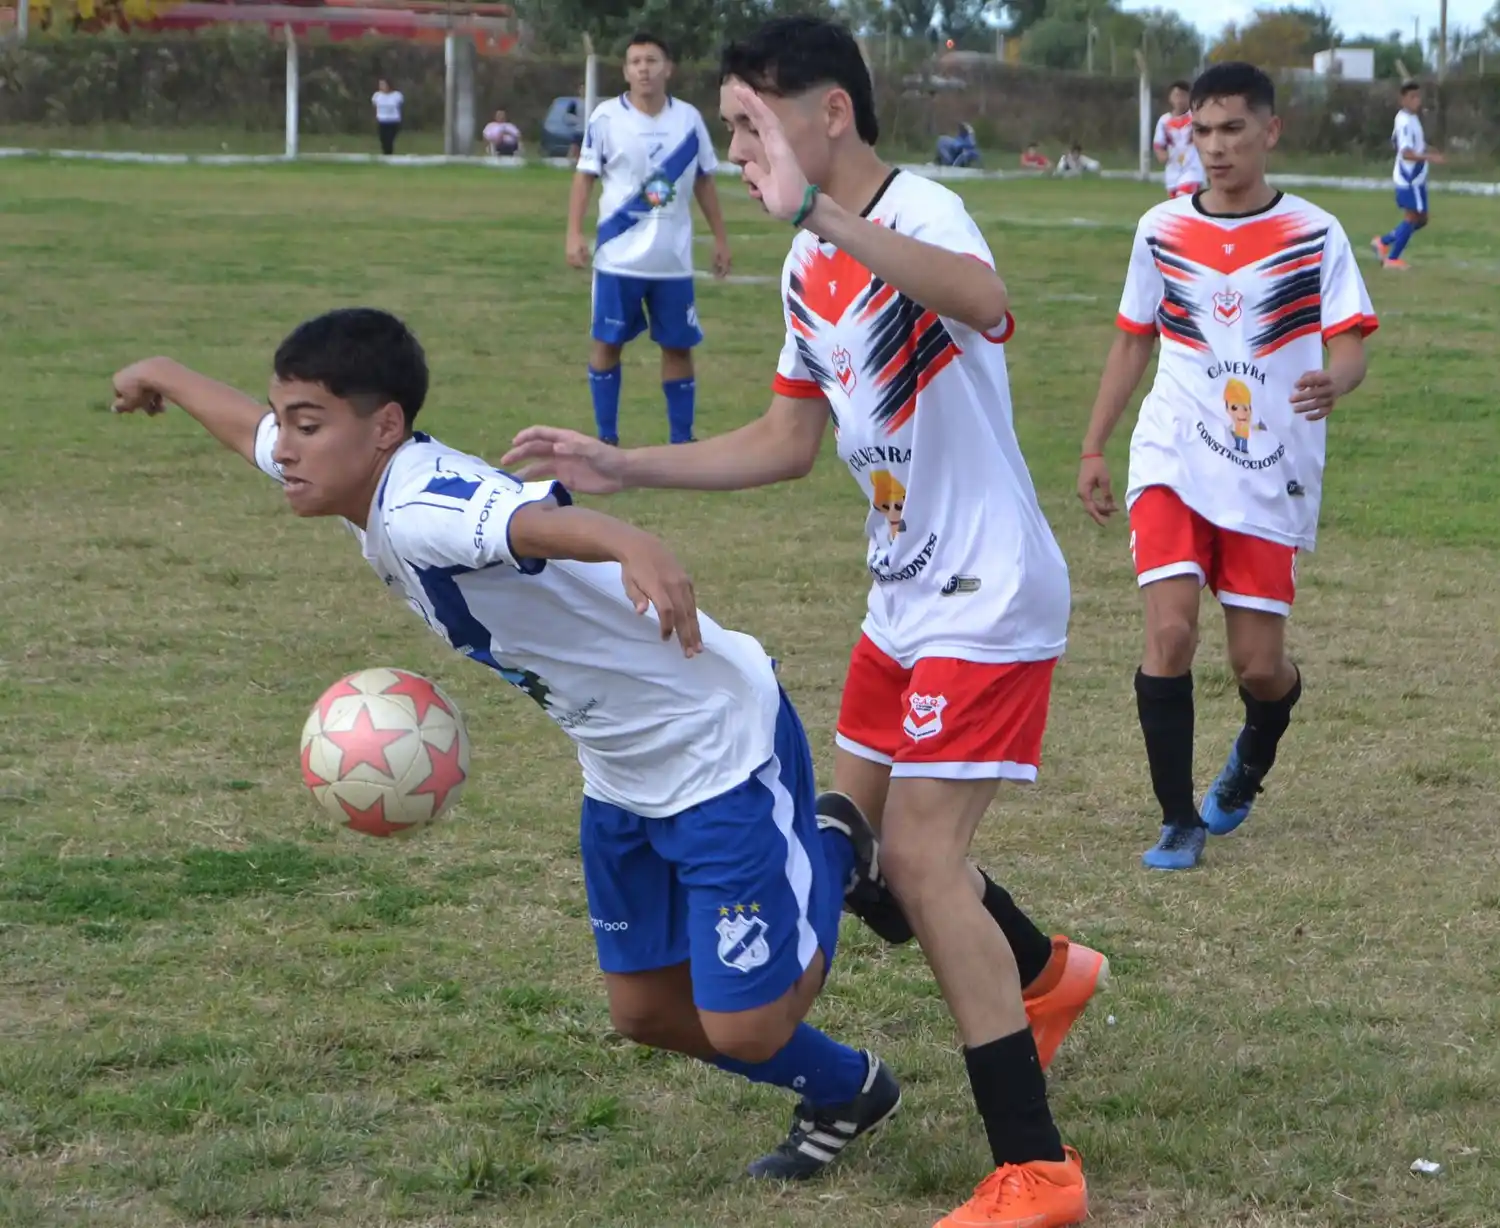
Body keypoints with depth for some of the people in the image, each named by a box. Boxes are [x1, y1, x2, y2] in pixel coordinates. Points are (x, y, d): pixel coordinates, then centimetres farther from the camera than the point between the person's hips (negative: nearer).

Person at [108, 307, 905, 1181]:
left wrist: (632, 545, -77)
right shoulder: (369, 486, -3)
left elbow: (539, 517, -55)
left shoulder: (423, 511, -31)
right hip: (623, 780, 9)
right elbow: (251, 426, 19)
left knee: (742, 1028, -6)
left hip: (723, 750, -9)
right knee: (644, 1010, 14)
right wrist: (162, 376, 39)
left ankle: (833, 867, 21)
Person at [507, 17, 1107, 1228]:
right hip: (905, 597, 9)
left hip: (989, 596, -9)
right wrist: (622, 468, 8)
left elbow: (986, 302, -45)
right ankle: (1047, 976, 40)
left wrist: (815, 209, -53)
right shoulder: (809, 268, 8)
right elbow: (786, 443, 16)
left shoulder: (919, 211, -21)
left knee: (919, 856, -13)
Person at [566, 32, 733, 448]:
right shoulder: (606, 117, -5)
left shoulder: (689, 118, 2)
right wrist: (574, 233, -10)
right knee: (607, 343, 3)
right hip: (618, 257, -2)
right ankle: (606, 440, 14)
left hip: (674, 258, 2)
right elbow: (585, 176, -1)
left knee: (679, 347, 6)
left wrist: (720, 237, 11)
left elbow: (704, 181, 12)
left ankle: (682, 441, 15)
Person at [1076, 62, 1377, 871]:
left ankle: (1249, 763, 39)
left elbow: (1349, 345, -10)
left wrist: (1333, 382, -34)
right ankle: (1180, 821, -2)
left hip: (1272, 478, -1)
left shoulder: (1315, 235, -3)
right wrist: (1093, 449, 13)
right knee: (1169, 631, -16)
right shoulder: (1161, 230, 4)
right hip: (1172, 466, 1)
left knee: (1259, 665, 3)